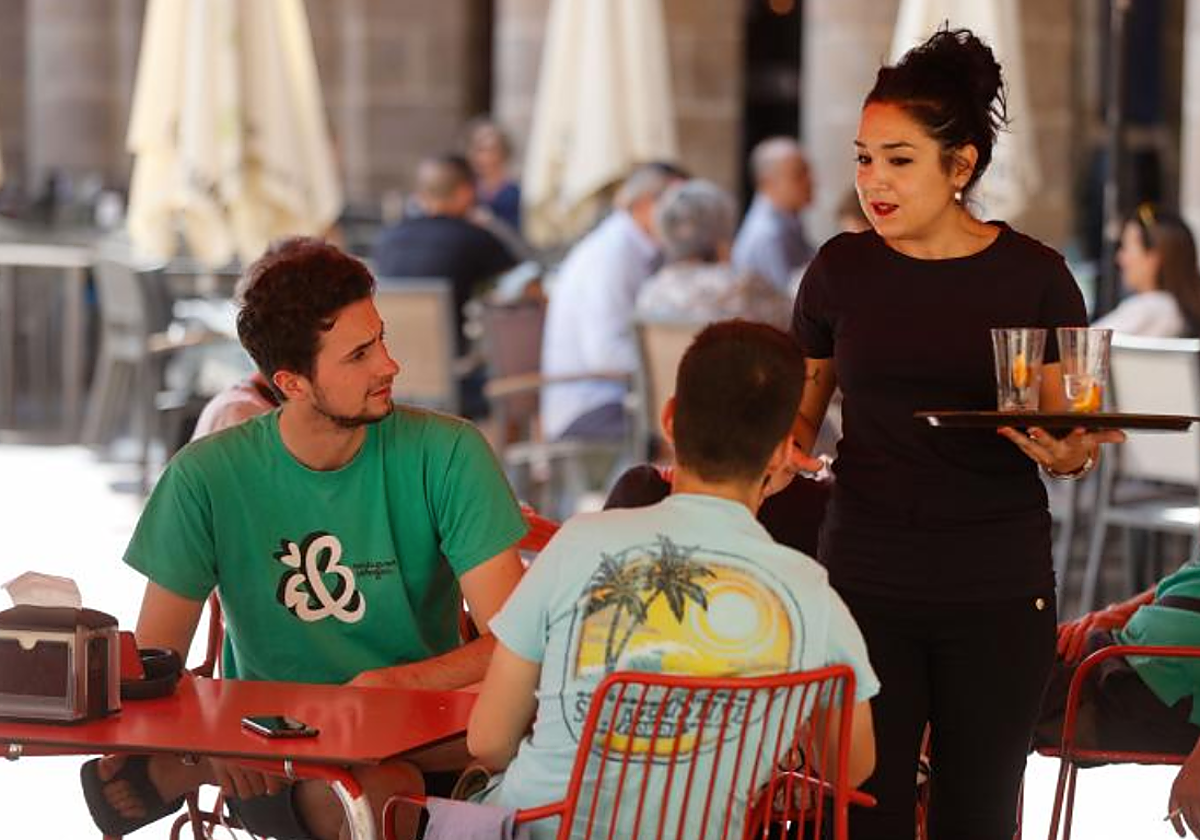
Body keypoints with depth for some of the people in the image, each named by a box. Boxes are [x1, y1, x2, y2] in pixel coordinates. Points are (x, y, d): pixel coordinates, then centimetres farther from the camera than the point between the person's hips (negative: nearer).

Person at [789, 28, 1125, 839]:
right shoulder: (841, 268, 2)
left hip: (998, 589, -1)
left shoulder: (1034, 275, -3)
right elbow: (804, 406, 14)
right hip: (866, 579, 1)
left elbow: (1075, 435, 3)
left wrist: (1067, 454, -20)